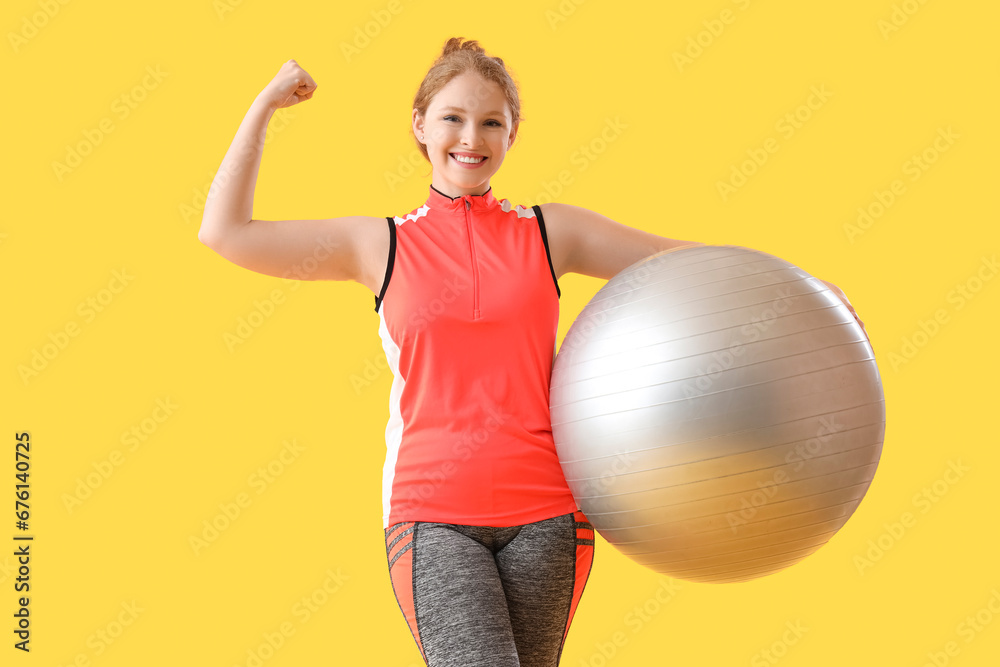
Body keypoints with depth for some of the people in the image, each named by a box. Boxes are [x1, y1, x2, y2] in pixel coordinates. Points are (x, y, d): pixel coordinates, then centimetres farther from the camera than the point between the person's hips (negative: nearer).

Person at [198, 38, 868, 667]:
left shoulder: (552, 231, 9)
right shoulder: (381, 245, 7)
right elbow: (225, 232, 7)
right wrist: (266, 105, 10)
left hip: (547, 512, 2)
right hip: (433, 514, -2)